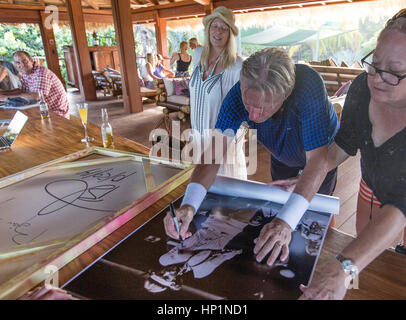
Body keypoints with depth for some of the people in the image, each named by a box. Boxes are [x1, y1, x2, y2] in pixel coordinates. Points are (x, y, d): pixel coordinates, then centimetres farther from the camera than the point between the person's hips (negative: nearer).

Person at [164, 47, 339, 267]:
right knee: (279, 209, 20)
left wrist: (287, 222, -59)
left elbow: (317, 162, -48)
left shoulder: (308, 89, -45)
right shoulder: (239, 95, -34)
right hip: (281, 157, 3)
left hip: (319, 151, -2)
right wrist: (189, 204, -48)